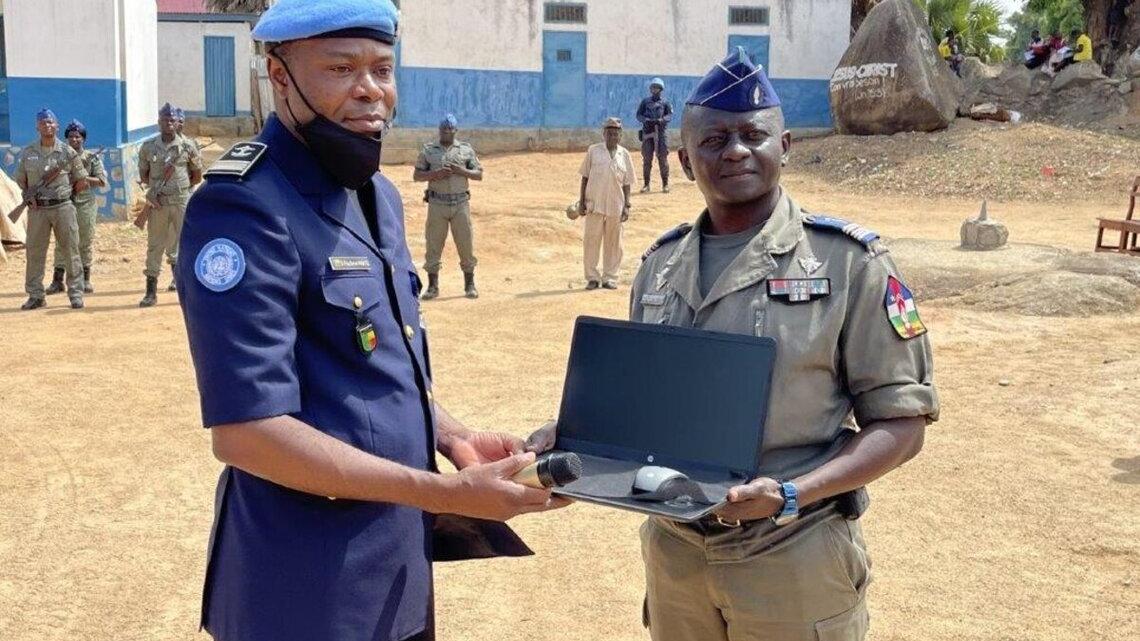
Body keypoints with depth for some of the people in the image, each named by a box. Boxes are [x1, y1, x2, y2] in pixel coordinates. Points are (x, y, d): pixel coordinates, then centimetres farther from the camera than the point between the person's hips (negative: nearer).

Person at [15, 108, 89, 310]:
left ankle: (76, 294, 6)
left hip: (63, 207, -2)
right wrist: (31, 196, 2)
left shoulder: (67, 152, 1)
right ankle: (35, 295, 11)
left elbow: (81, 181, 7)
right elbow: (20, 180, 14)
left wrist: (66, 194, 6)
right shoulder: (27, 153, 6)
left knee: (71, 250, 0)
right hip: (37, 209, 2)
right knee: (34, 252, 3)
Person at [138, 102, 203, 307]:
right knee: (154, 246, 4)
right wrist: (155, 187, -2)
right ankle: (151, 291, 10)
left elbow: (197, 176, 8)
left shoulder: (187, 146, 1)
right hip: (158, 203, 2)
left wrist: (180, 187, 1)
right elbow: (144, 176, 13)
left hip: (182, 201, -2)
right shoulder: (148, 147, 5)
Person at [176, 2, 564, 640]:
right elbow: (246, 431, -25)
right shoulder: (244, 208, -20)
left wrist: (452, 436, -1)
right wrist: (449, 494, -24)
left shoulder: (379, 195, 9)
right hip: (311, 590, -8)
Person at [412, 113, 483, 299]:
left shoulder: (466, 149, 7)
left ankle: (470, 285, 15)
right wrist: (435, 174, -13)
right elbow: (416, 175, 4)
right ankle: (432, 286, 9)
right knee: (433, 245, 1)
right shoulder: (428, 150, 6)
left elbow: (479, 174, 5)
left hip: (461, 203, 0)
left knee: (466, 244, 3)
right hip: (437, 203, 0)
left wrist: (462, 171, -13)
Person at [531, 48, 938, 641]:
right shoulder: (660, 264, 5)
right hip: (672, 551, 5)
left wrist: (790, 495, -22)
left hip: (794, 561, -4)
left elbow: (901, 423, -10)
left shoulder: (848, 260, -10)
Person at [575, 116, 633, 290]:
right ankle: (592, 277, 8)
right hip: (594, 204, -1)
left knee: (613, 243, 6)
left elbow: (626, 183, 10)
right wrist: (581, 201, 0)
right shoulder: (593, 151, 4)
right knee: (591, 240, -1)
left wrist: (627, 206, 3)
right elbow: (585, 177, 6)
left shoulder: (624, 155, 7)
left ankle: (609, 277, 14)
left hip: (615, 206, 1)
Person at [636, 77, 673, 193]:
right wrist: (646, 120, -14)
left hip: (661, 132, -1)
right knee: (647, 158, -1)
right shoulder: (645, 101, 12)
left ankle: (665, 184, 5)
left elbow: (670, 115, 0)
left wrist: (661, 120, -20)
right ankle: (646, 184, 4)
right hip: (648, 132, 1)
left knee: (663, 158, -3)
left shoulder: (665, 102, 9)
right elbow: (639, 115, 7)